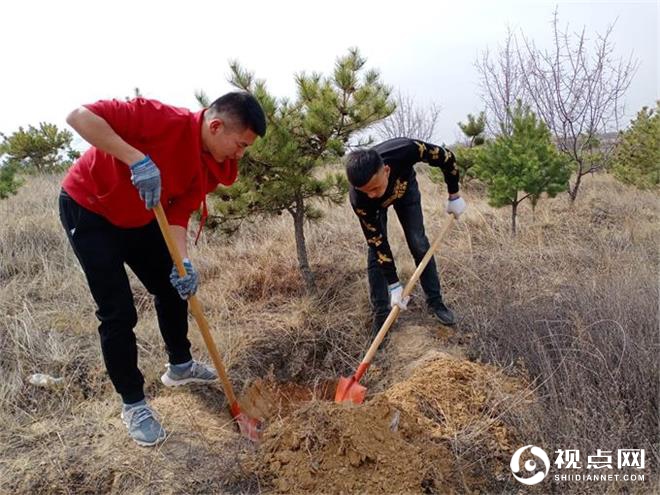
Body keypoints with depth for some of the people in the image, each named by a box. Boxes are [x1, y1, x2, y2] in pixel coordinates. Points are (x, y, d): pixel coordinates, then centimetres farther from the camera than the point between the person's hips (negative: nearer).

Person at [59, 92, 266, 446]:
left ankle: (180, 366, 37)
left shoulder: (212, 165, -10)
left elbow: (178, 213, -10)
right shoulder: (163, 119, -32)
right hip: (88, 209, -7)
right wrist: (138, 160, -44)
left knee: (175, 287, 14)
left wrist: (183, 263, -25)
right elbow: (79, 116, -35)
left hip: (140, 218, 8)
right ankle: (133, 405, 11)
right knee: (118, 313, -8)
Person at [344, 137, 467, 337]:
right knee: (376, 250, -11)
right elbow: (378, 242, -30)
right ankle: (381, 314, 2)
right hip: (374, 207, -1)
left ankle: (435, 301, 12)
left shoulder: (405, 150, -45)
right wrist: (394, 284, -26)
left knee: (419, 244, -3)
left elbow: (447, 157, -24)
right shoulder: (358, 199, -41)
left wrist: (454, 196, -15)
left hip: (405, 188, 1)